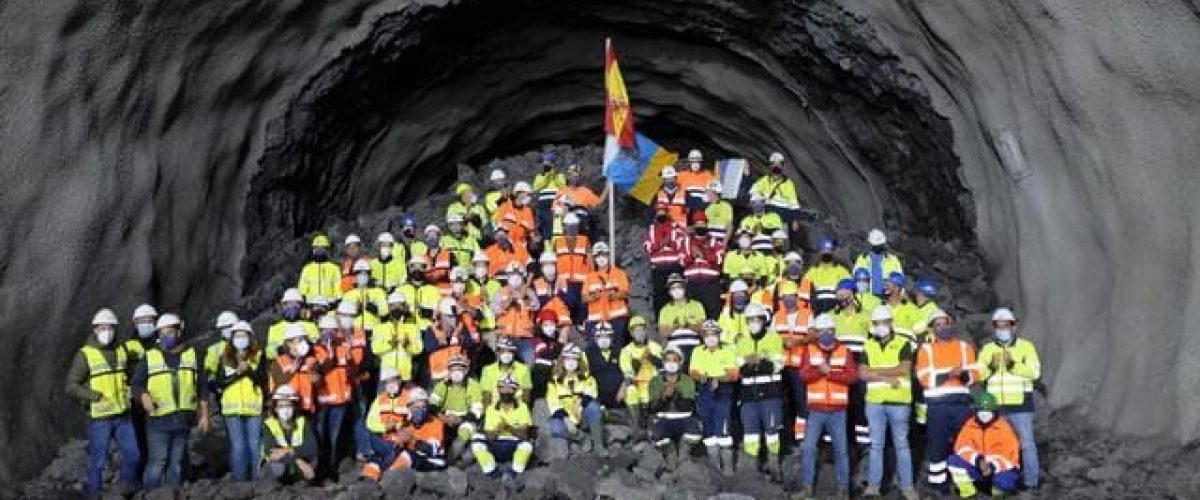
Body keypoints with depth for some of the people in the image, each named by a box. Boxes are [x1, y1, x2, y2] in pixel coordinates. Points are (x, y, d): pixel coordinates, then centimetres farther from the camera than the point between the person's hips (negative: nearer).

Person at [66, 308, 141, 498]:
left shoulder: (121, 351, 7)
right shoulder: (85, 354, -9)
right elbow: (71, 386, -12)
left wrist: (129, 393, 10)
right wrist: (95, 396, -21)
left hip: (123, 415, 5)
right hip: (99, 418, -5)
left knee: (133, 454, 9)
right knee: (98, 461, 3)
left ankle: (126, 487, 31)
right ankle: (94, 494, 17)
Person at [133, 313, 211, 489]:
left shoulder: (191, 355, 8)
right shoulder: (150, 357, 2)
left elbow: (203, 388, 10)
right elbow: (137, 383, 1)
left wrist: (204, 415, 6)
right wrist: (144, 396, -21)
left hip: (183, 419, 3)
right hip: (158, 419, -3)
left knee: (177, 462, 10)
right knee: (157, 462, -8)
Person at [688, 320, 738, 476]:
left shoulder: (728, 352, 4)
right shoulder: (698, 352, 13)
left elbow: (733, 374, -6)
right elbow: (693, 372, 2)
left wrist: (718, 379, -24)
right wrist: (701, 377, -21)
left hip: (723, 393, -3)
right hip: (704, 393, 3)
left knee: (722, 428, -13)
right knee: (709, 429, 5)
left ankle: (728, 465, -11)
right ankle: (714, 464, 13)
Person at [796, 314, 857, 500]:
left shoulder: (844, 352, 4)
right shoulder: (810, 351, 5)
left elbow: (852, 376, -9)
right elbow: (804, 375, -9)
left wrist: (829, 373, -18)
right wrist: (821, 370, -23)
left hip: (838, 411, 0)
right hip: (815, 409, 0)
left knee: (841, 449, 4)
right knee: (808, 448, -1)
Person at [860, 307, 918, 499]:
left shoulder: (903, 344, 1)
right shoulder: (868, 346, 10)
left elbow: (904, 369, -14)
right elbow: (863, 374, -1)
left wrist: (876, 371, -10)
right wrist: (888, 377, -13)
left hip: (899, 401, -3)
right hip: (875, 402, 3)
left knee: (901, 444, 3)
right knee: (876, 444, 7)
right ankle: (873, 484, 11)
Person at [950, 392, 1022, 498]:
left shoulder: (1003, 427, -10)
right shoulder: (971, 425, -1)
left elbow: (1010, 454, -14)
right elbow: (962, 447, -10)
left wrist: (993, 466, -28)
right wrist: (977, 459, -28)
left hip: (1001, 468, -3)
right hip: (977, 468, 3)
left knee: (1003, 481, -38)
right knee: (954, 460, -21)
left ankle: (1001, 485, 0)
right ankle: (967, 490, -9)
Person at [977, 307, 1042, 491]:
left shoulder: (1026, 346, 0)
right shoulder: (988, 349, 9)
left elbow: (1035, 371, -10)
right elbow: (978, 374, 1)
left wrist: (1013, 365, -23)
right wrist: (990, 367, -19)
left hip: (1020, 404, -3)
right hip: (995, 405, 3)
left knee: (1026, 443, -3)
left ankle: (1031, 481, 2)